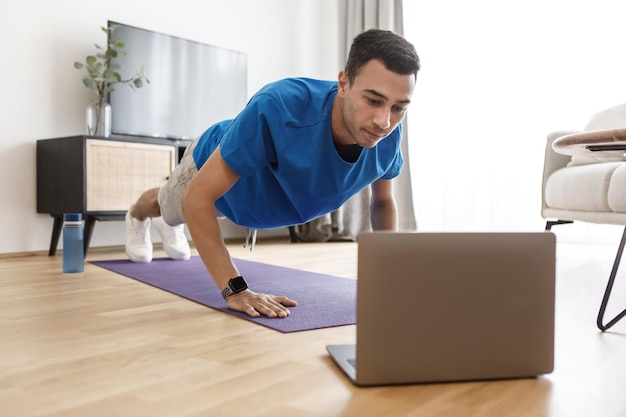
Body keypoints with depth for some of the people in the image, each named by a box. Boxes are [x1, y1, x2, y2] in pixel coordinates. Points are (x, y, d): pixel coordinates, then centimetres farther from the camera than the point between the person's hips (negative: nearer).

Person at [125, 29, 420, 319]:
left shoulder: (388, 136, -33)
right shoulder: (279, 109, -49)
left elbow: (383, 201, -11)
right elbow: (197, 198, -43)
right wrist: (235, 289, -48)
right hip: (212, 167, -4)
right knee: (167, 207, 32)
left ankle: (170, 225, 73)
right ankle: (137, 217, 69)